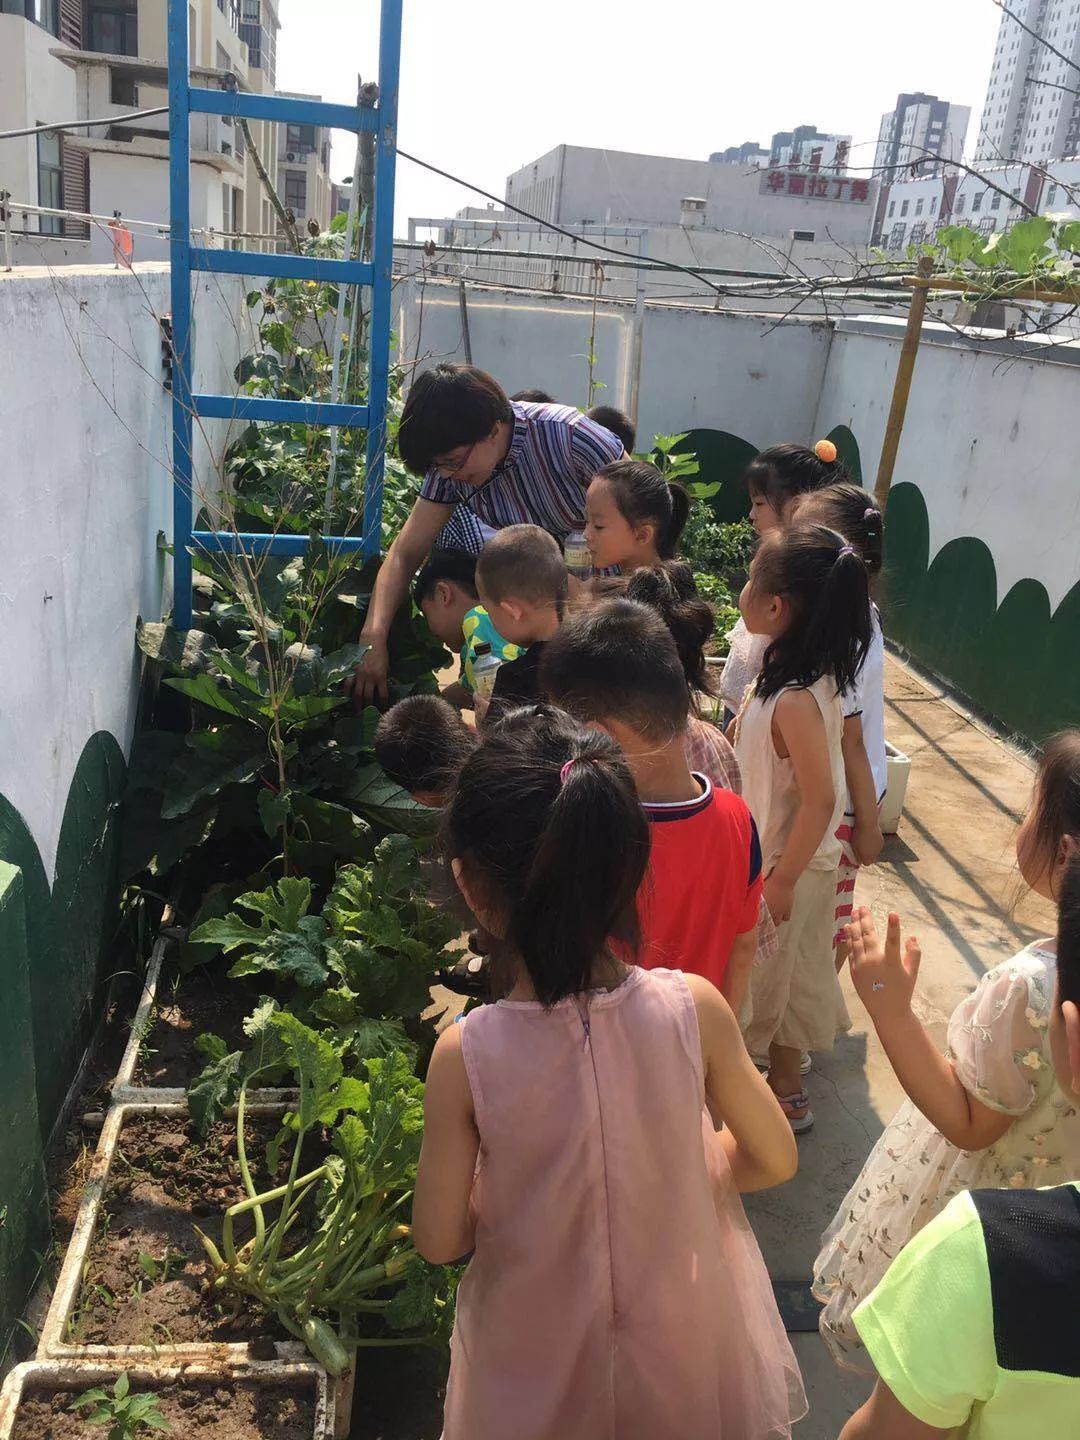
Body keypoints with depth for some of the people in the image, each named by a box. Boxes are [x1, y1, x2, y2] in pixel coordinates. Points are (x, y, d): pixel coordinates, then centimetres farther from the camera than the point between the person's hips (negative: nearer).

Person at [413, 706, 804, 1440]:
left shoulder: (466, 1054, -28)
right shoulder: (695, 1008, -25)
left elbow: (440, 1239, -14)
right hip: (682, 1330, 1)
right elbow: (774, 1158, -9)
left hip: (540, 1356, 0)